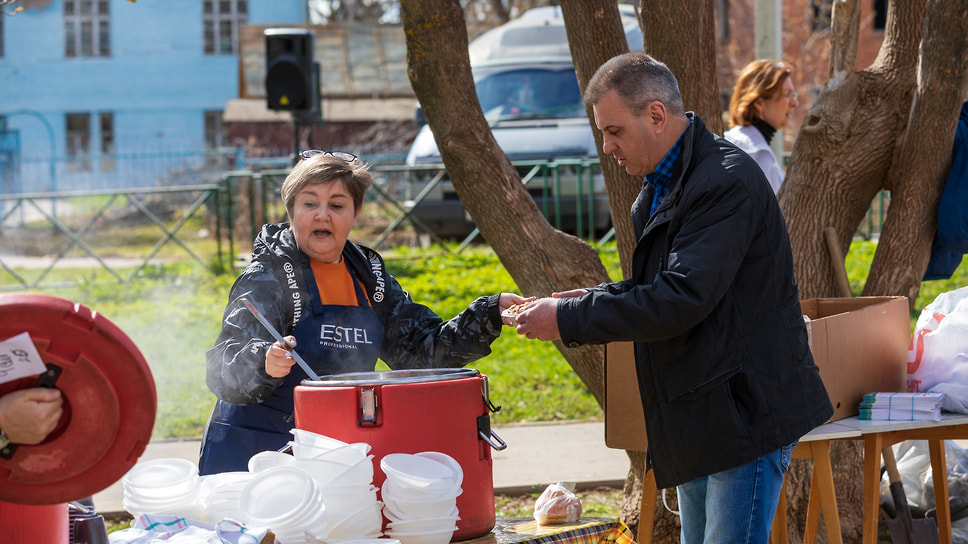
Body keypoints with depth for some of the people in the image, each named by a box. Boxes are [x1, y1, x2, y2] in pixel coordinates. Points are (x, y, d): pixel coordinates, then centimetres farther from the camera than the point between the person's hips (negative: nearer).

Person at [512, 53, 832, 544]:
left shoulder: (727, 181, -19)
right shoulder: (661, 186, 14)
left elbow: (681, 299, -25)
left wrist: (569, 319, -19)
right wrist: (593, 299, 5)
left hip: (746, 407, -10)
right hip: (700, 418, 10)